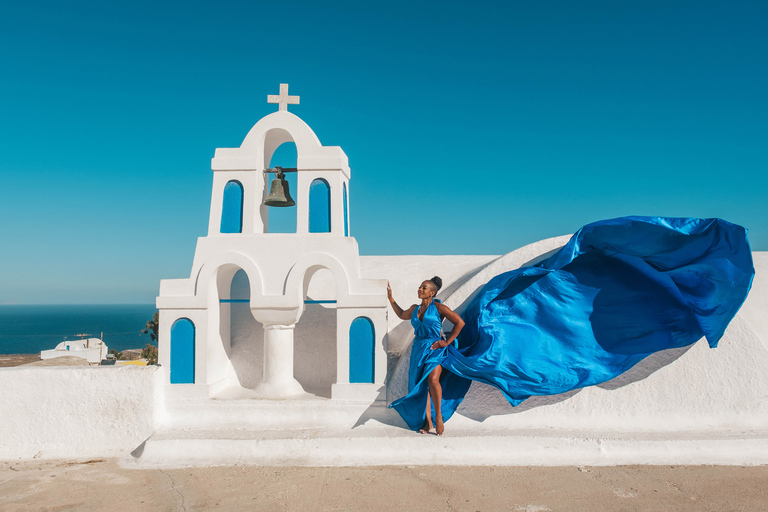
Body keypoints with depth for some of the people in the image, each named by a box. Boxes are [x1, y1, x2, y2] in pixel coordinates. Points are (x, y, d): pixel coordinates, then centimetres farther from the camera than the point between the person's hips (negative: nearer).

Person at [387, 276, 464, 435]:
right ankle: (428, 422, 11)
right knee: (421, 385, 3)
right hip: (419, 349, 6)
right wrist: (390, 298, 30)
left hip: (435, 349, -6)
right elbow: (402, 315, 34)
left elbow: (459, 322, -4)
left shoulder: (438, 307, -6)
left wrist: (447, 341, -5)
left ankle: (438, 416, -13)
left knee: (432, 379, -26)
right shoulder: (415, 309, 12)